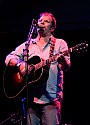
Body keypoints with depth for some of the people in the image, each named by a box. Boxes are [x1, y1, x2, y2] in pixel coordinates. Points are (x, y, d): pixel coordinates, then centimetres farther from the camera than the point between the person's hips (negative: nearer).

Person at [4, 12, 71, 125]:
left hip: (51, 98, -3)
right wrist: (20, 64, -11)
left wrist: (61, 59, -29)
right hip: (31, 98, 3)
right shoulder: (27, 45, 17)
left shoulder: (60, 43, 8)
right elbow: (9, 59, 10)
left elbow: (66, 66, -5)